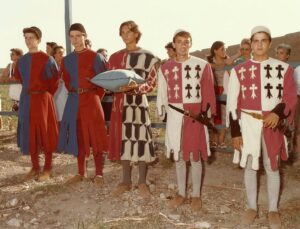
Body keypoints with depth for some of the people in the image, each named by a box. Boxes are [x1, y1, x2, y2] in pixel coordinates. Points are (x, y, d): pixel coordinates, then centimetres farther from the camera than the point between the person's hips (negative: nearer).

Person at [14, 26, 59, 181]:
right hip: (26, 100, 5)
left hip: (42, 99, -5)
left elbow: (54, 81, -3)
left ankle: (47, 168, 11)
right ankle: (35, 167, 20)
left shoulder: (47, 59, -8)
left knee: (45, 132, 1)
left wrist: (46, 93, 4)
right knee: (29, 133, 8)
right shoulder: (22, 60, 8)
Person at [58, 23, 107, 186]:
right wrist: (75, 94, 9)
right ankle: (81, 173, 21)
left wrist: (95, 98, -3)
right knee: (78, 138, 9)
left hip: (91, 101, -4)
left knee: (95, 137, -1)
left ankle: (99, 174, 8)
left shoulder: (95, 57, -4)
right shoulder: (67, 60, 9)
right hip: (74, 102, 5)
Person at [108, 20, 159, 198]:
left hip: (139, 102, -4)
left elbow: (152, 83, -5)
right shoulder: (115, 57, 13)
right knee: (123, 139, 7)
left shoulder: (147, 56, 0)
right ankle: (126, 181, 19)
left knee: (140, 138, -4)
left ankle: (142, 182, 11)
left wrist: (135, 87, -21)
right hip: (120, 102, 4)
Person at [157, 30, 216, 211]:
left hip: (195, 115, -2)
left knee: (195, 156, 6)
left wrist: (206, 113, -6)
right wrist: (162, 113, 8)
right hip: (174, 115, 3)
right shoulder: (166, 68, 6)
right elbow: (162, 94, 10)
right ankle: (181, 193, 26)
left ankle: (196, 195, 21)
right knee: (179, 156, 12)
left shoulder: (202, 65, -3)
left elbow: (208, 93, -2)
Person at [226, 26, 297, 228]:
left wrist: (278, 113, -21)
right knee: (250, 167, 10)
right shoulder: (239, 71, 0)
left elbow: (291, 97, 0)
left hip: (272, 124, 0)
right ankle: (252, 208, 26)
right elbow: (232, 103, -1)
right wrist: (235, 132, -4)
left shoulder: (284, 68, 0)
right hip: (248, 124, 0)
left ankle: (273, 210, 27)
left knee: (272, 168, 10)